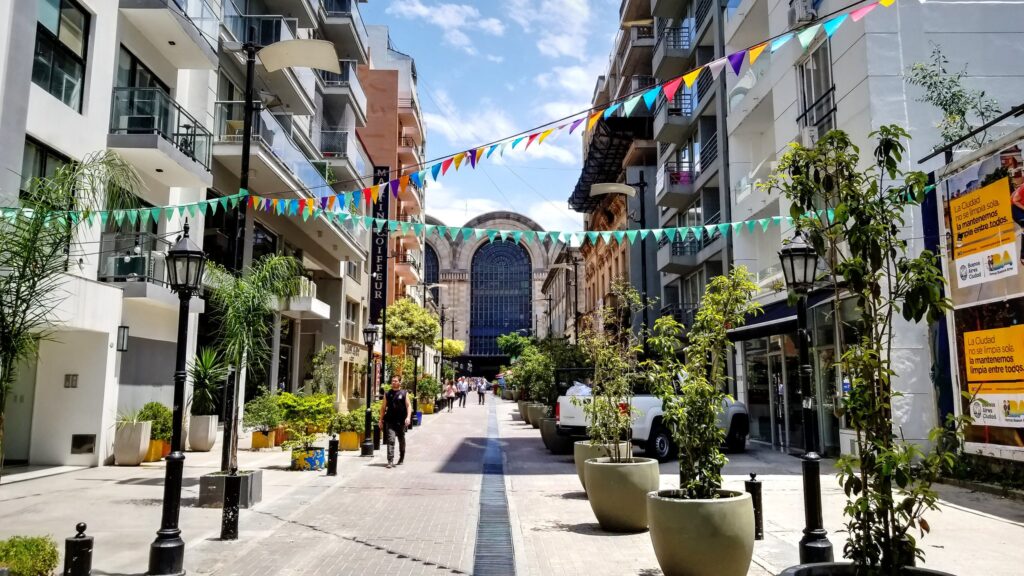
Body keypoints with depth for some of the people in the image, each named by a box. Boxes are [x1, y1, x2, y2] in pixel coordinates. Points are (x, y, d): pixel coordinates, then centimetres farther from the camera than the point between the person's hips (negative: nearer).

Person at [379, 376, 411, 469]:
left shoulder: (404, 393, 3)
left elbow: (408, 406, -3)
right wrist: (381, 420, 9)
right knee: (391, 440, -12)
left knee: (401, 440, 14)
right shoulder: (387, 394, 9)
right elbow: (383, 407, 13)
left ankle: (401, 458, 33)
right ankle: (390, 461, -15)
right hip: (390, 422, 0)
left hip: (401, 422, 0)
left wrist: (408, 417, -17)